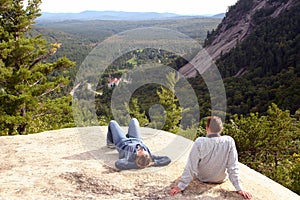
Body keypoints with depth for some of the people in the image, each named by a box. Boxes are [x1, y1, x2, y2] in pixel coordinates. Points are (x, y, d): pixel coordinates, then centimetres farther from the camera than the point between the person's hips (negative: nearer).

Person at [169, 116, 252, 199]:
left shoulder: (199, 142, -31)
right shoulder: (229, 141, -27)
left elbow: (191, 167, -25)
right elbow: (233, 167, -21)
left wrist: (181, 186, -15)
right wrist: (239, 189, -11)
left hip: (202, 178, 0)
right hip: (221, 179, 1)